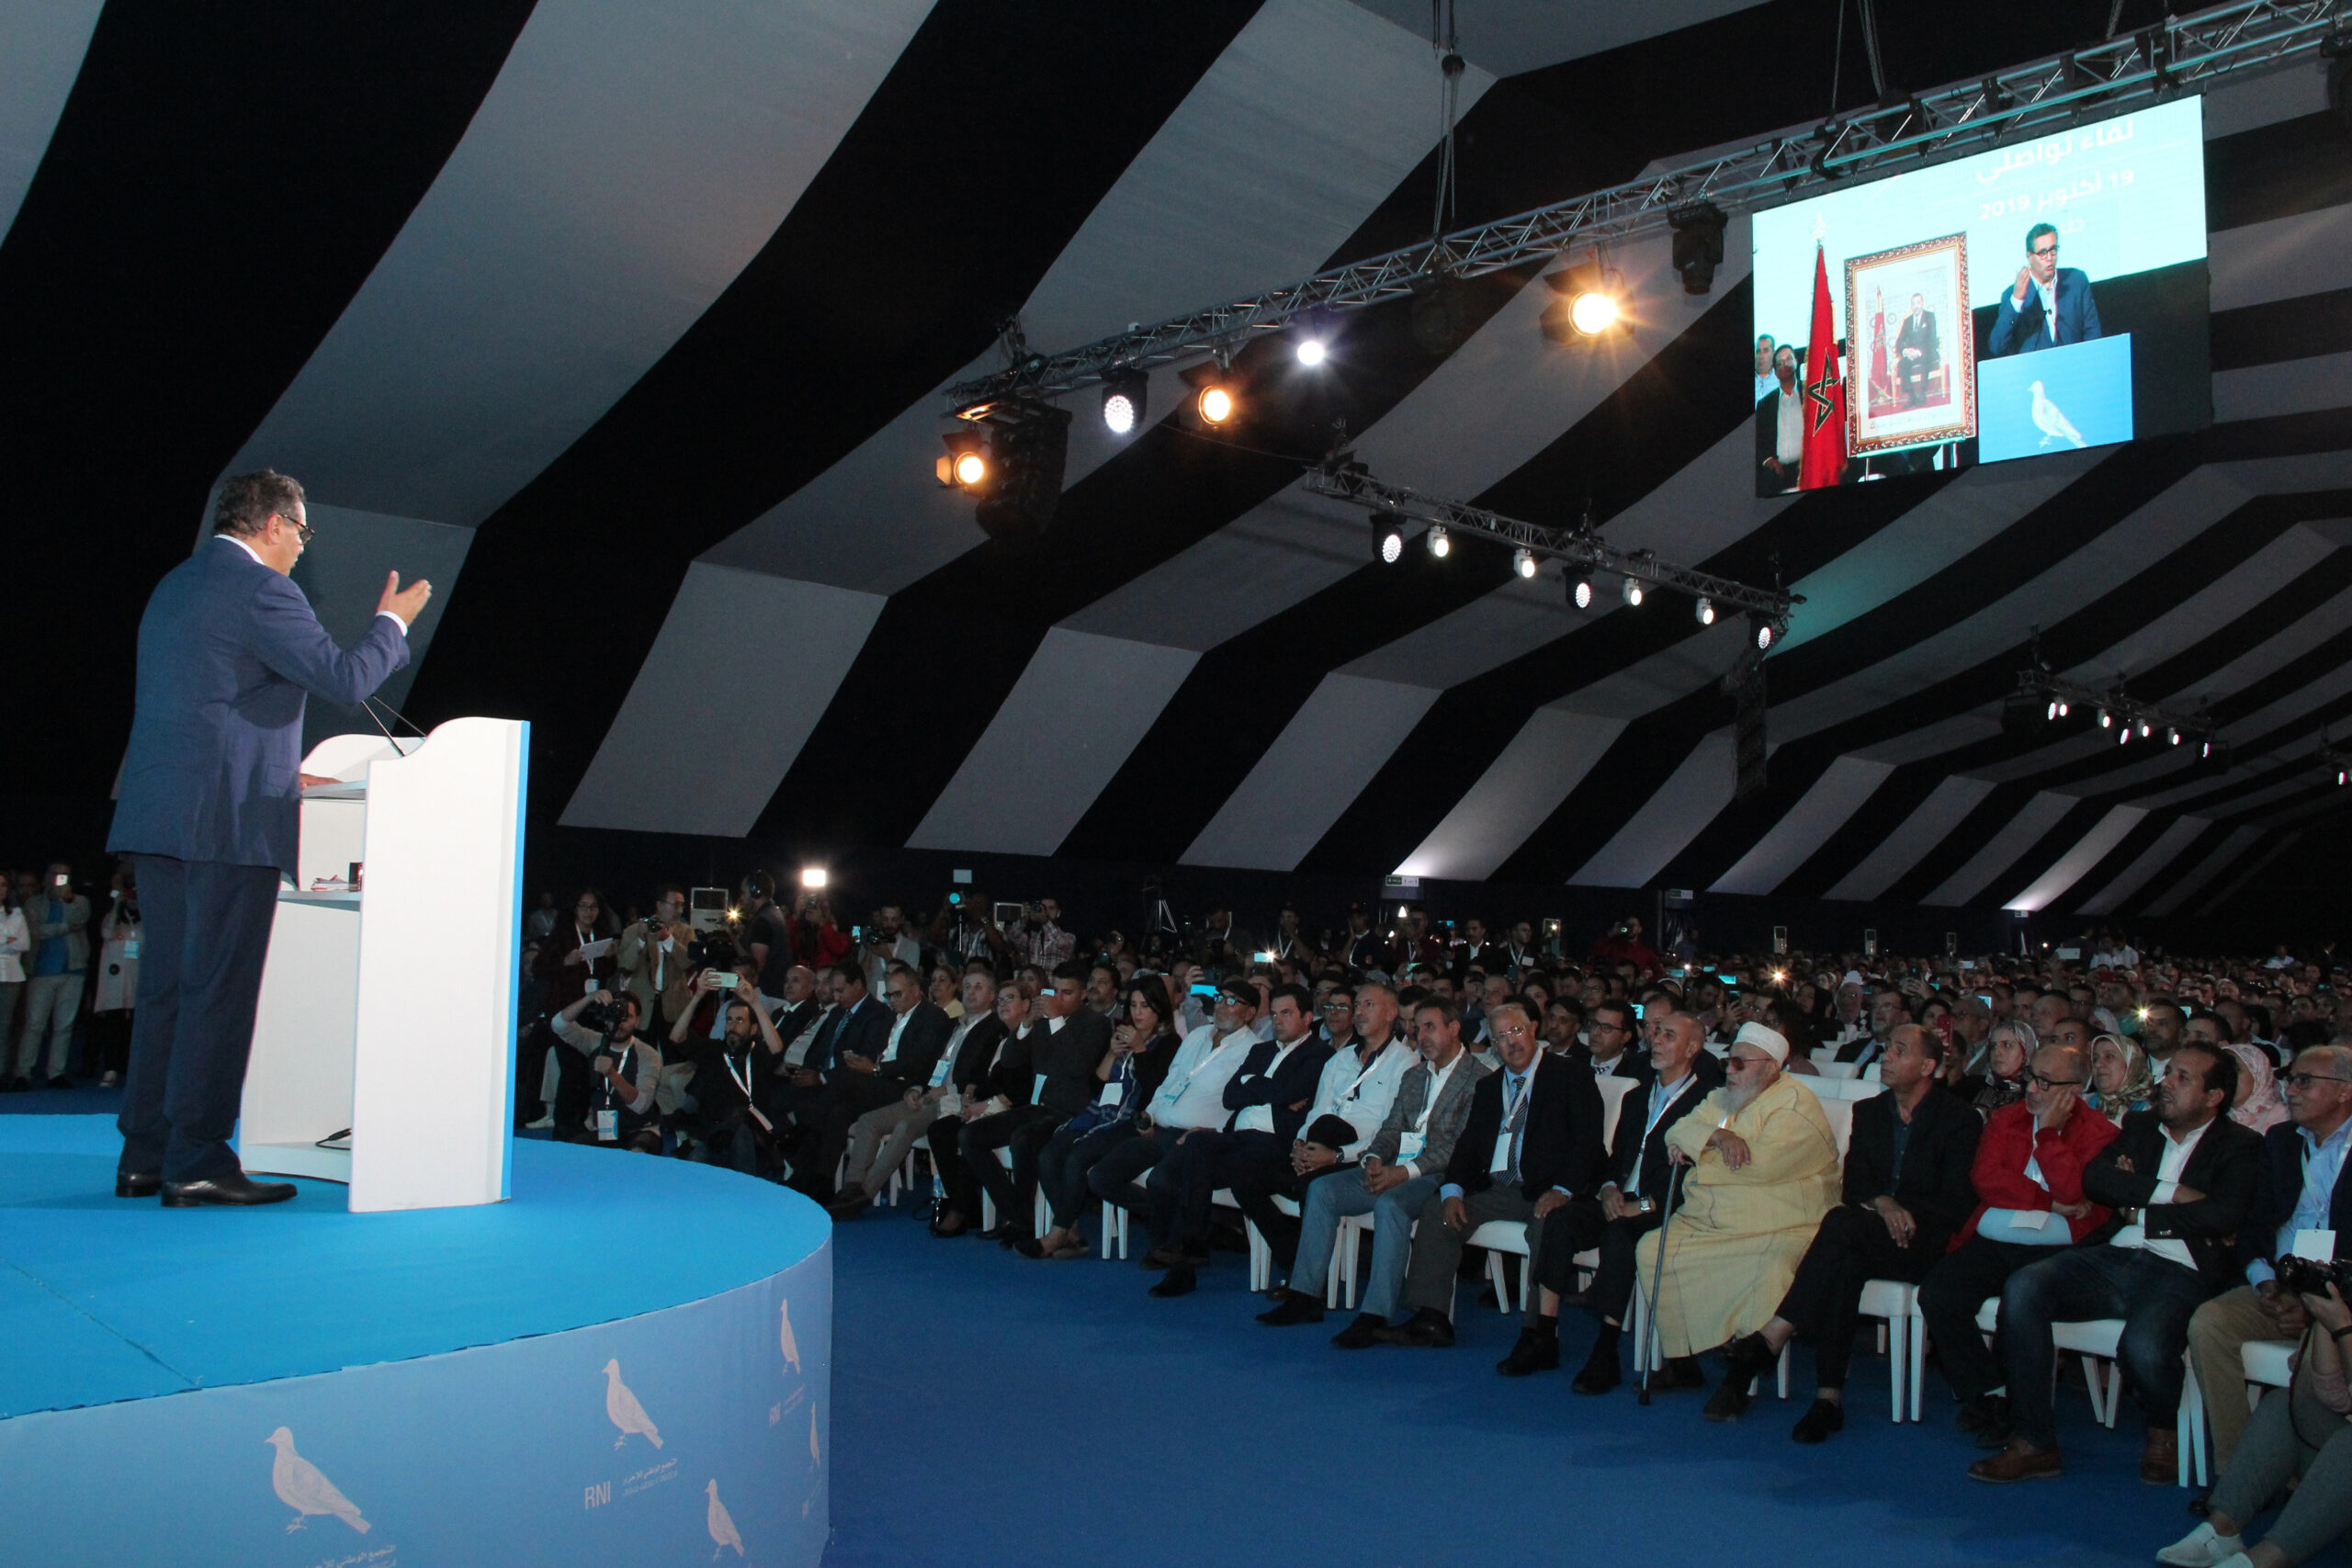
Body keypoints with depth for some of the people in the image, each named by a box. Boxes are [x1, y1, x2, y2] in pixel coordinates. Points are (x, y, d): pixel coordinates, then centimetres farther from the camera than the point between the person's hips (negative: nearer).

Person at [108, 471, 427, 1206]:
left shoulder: (174, 585, 20)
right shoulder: (260, 589, -10)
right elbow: (345, 679, -12)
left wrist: (280, 770, 27)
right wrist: (392, 622, 5)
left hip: (157, 814, 9)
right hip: (229, 821, -9)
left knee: (165, 988, 12)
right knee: (220, 991, -5)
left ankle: (145, 1156, 17)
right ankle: (197, 1162, -1)